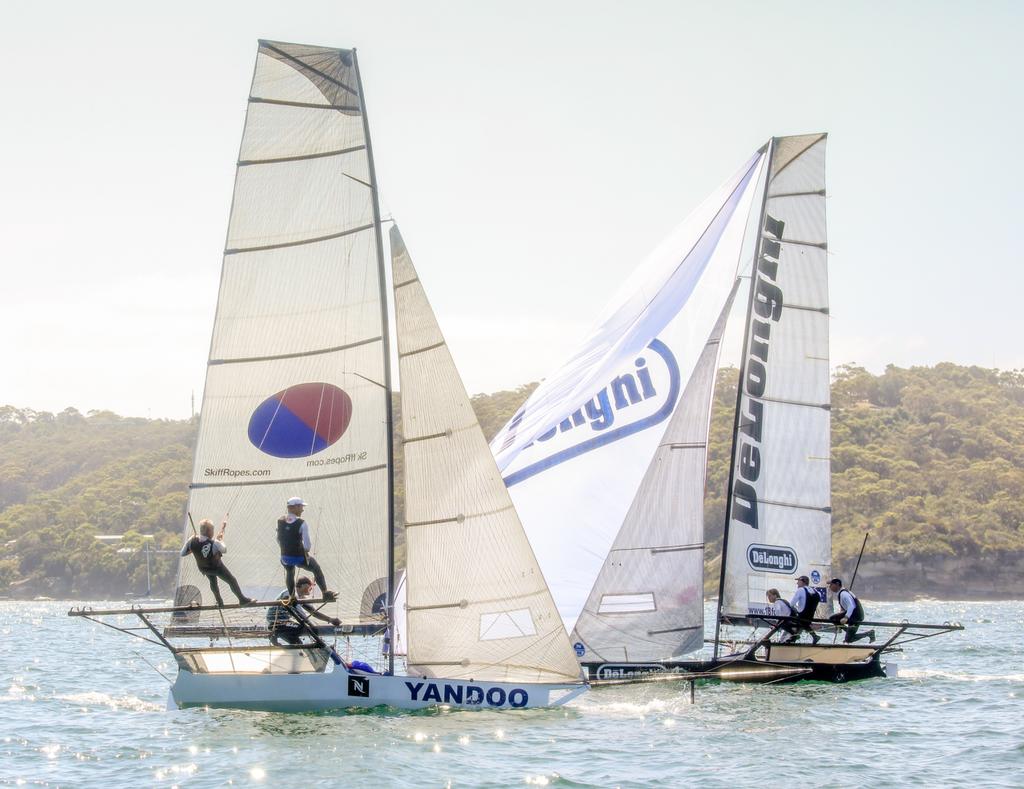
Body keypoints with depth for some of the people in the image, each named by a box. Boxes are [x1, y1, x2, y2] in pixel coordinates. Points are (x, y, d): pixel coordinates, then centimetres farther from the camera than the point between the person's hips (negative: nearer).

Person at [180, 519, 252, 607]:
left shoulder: (192, 541, -28)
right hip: (217, 567, -5)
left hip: (203, 568, 5)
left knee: (213, 581, 32)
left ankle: (219, 601, 49)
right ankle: (242, 599, 29)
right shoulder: (214, 543, -39)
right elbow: (224, 550, -19)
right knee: (232, 581, 15)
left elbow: (182, 553, -15)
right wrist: (221, 539, -5)